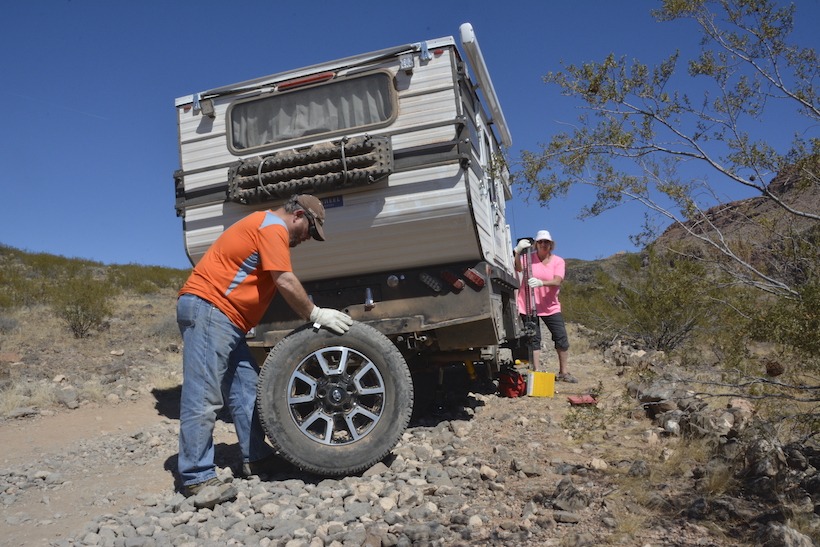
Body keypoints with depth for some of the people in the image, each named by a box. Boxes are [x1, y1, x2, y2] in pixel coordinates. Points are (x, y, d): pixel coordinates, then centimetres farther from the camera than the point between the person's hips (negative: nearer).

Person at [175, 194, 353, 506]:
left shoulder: (268, 229, 25)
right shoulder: (273, 226, -7)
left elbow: (279, 285, 21)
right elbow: (286, 283, -15)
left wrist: (311, 317, 14)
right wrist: (316, 314, -4)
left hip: (225, 317, 11)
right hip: (207, 307, -11)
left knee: (246, 388, 10)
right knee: (204, 396, -10)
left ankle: (255, 457, 16)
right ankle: (196, 477, -5)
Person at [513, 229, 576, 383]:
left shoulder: (558, 261, -1)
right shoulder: (529, 258, -2)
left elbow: (557, 281, -18)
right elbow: (518, 268, -23)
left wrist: (541, 282, -38)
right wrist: (518, 252, -40)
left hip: (550, 307, 2)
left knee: (562, 339, 4)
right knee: (534, 339, 0)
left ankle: (563, 372, 20)